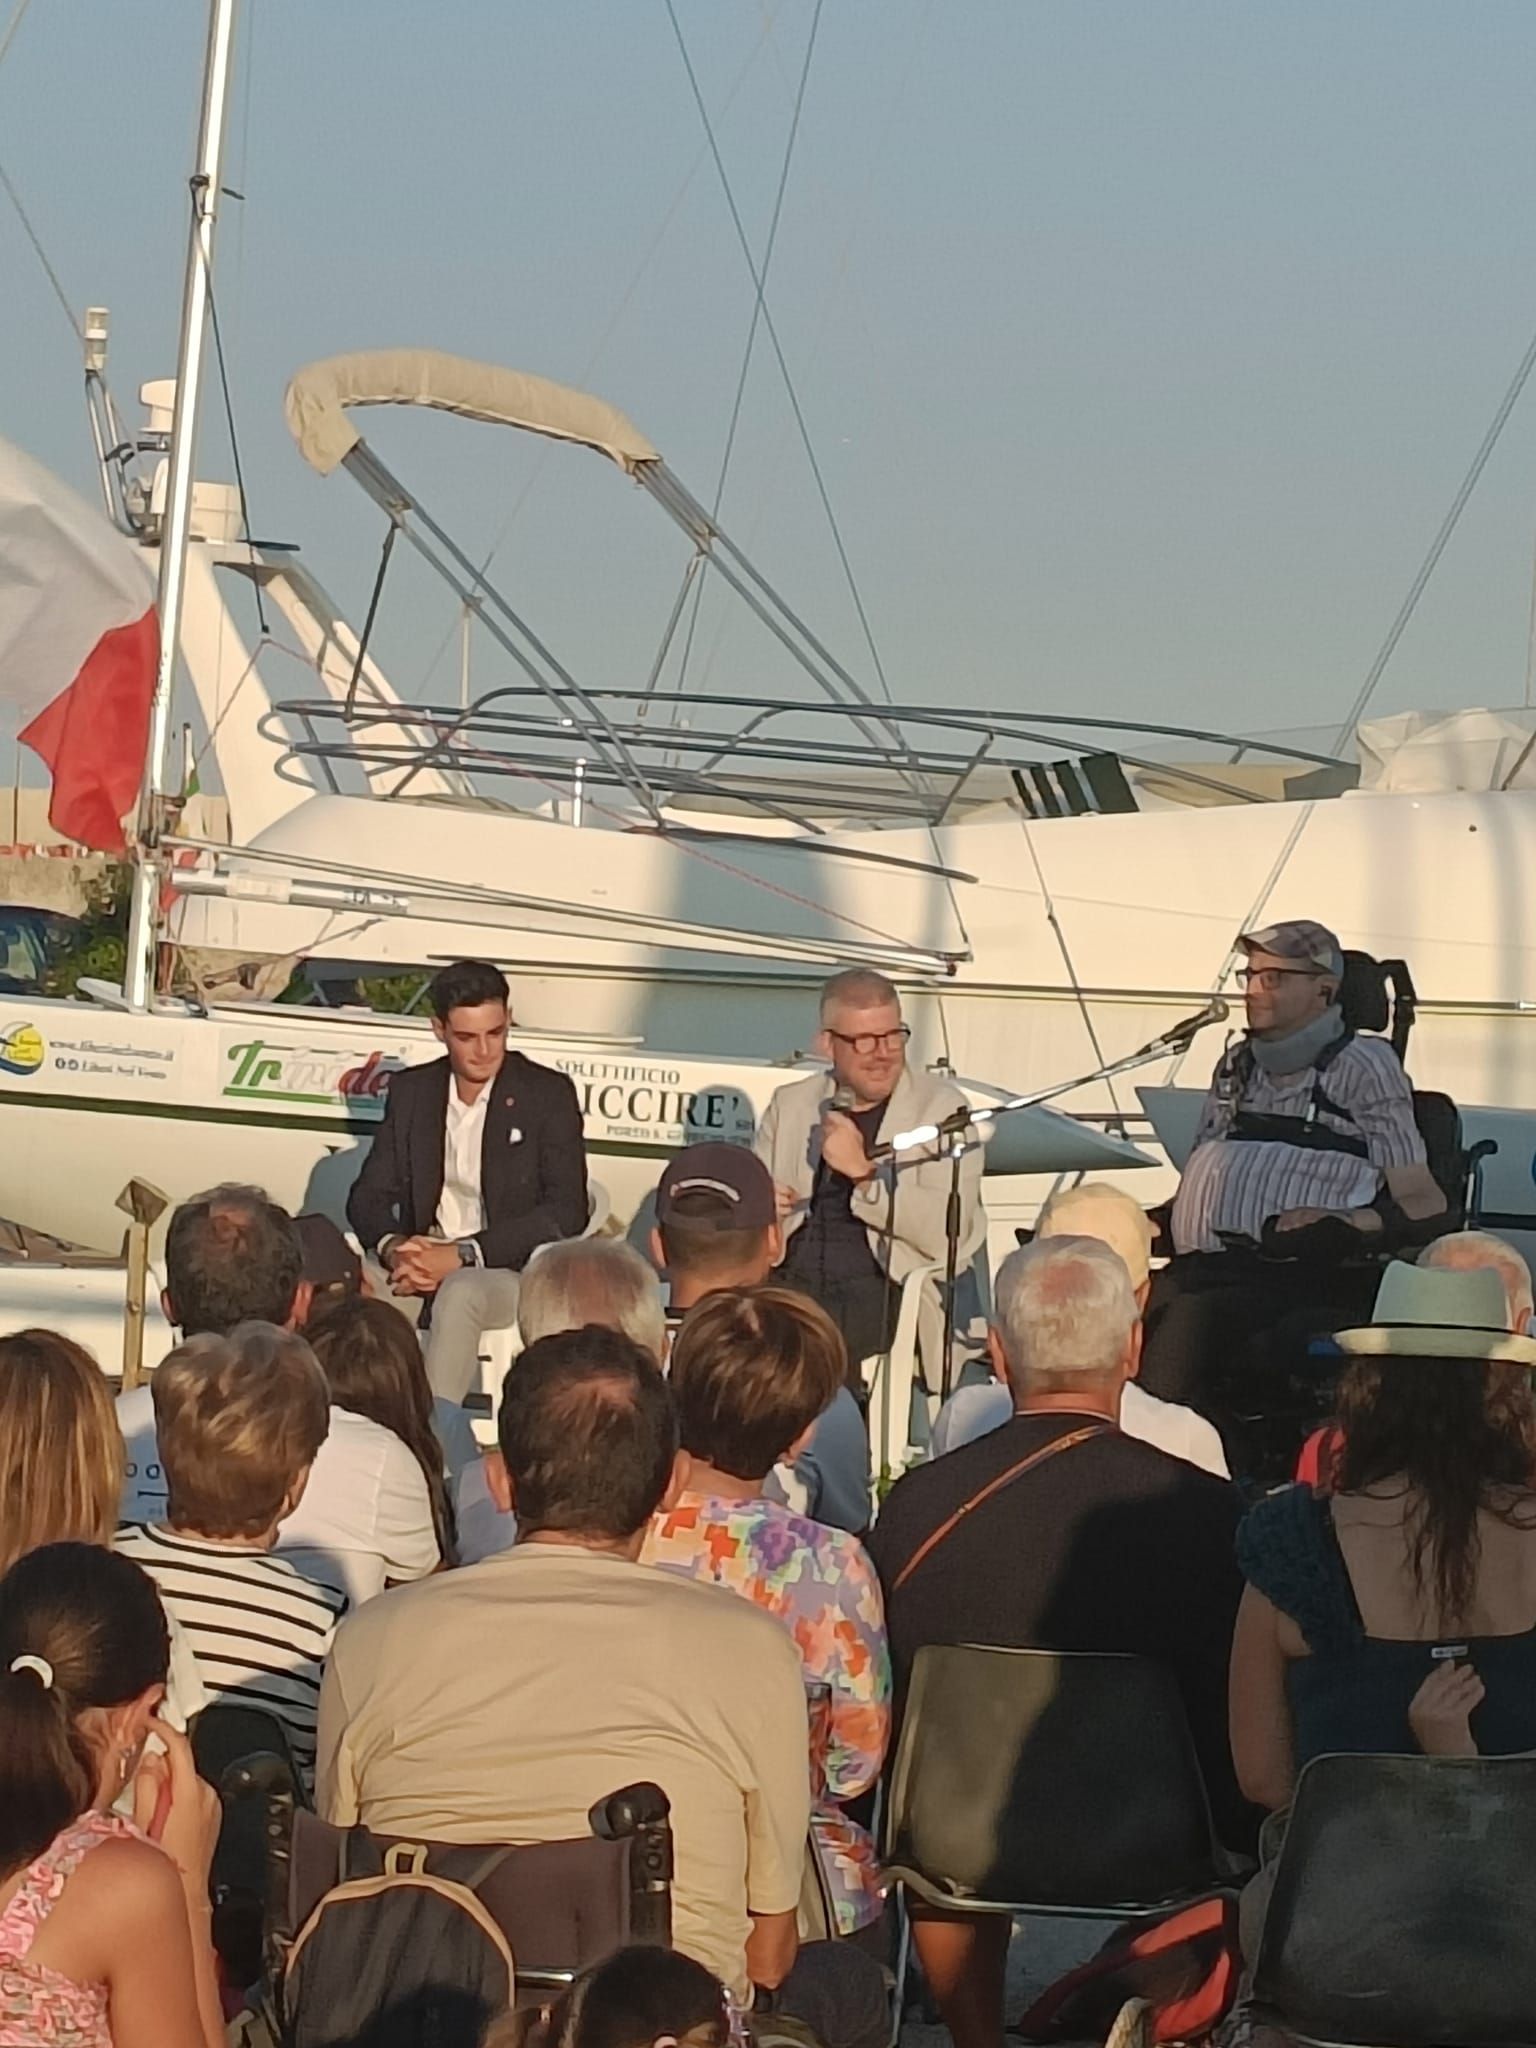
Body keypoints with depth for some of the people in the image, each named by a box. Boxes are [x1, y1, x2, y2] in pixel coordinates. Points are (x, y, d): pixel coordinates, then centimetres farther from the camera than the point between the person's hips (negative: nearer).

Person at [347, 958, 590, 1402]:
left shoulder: (547, 1094, 0)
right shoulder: (410, 1091, 12)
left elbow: (567, 1212, -9)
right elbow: (370, 1195, 10)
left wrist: (462, 1256, -19)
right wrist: (392, 1247, -16)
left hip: (518, 1273, -4)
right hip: (424, 1266, 4)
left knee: (459, 1293, -38)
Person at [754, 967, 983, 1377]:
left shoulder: (940, 1107, 6)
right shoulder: (790, 1105, 18)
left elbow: (950, 1235, -7)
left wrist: (864, 1171, -14)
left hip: (886, 1291, -3)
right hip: (792, 1284, 3)